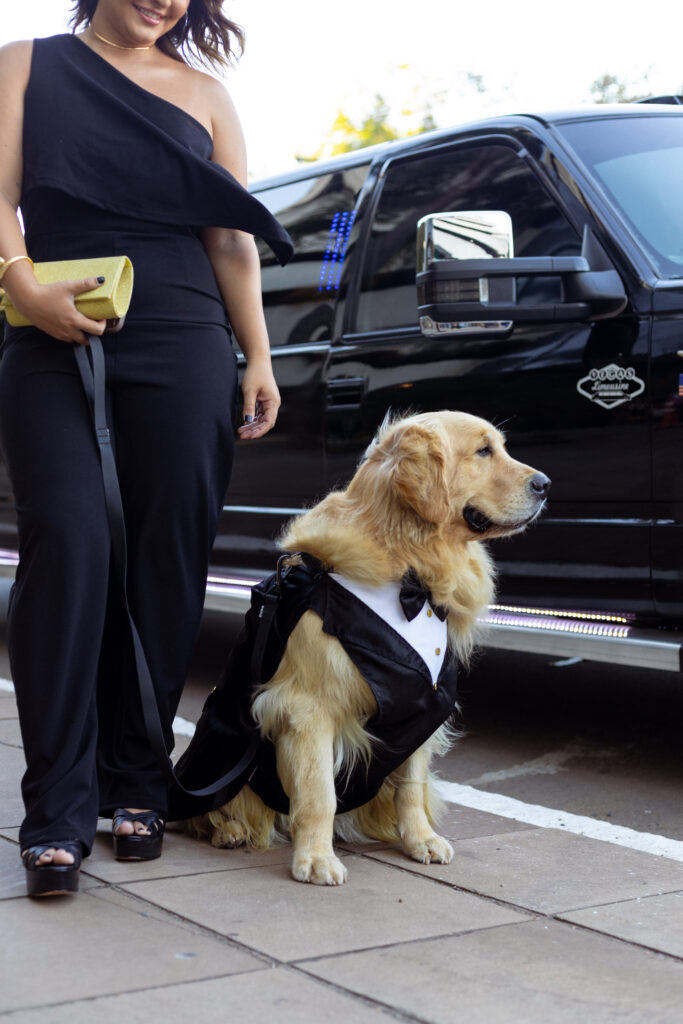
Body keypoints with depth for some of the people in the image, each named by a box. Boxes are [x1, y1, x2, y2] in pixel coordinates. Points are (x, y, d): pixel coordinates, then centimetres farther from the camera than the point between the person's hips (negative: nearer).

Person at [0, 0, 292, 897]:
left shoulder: (202, 93, 18)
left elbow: (233, 237, 13)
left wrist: (258, 357, 5)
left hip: (182, 349, 2)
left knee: (164, 562, -1)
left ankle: (135, 785, 9)